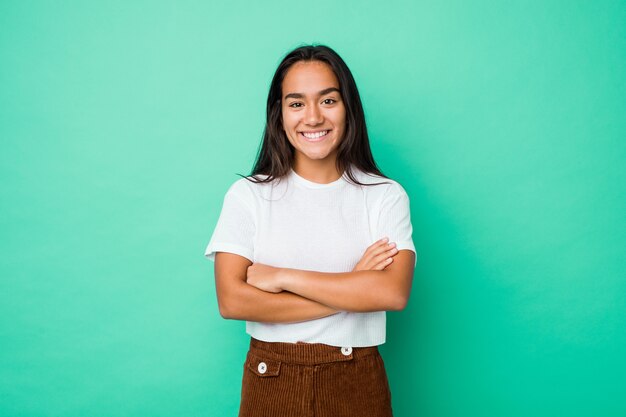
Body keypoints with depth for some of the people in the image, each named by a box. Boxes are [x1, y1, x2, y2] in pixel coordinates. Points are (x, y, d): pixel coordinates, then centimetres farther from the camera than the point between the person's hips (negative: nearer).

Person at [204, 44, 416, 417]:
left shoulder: (386, 195, -4)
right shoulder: (247, 194, -4)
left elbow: (394, 293, -17)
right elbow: (231, 300, -14)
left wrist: (283, 277, -17)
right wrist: (352, 289, -16)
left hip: (356, 384, 0)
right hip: (270, 382, 0)